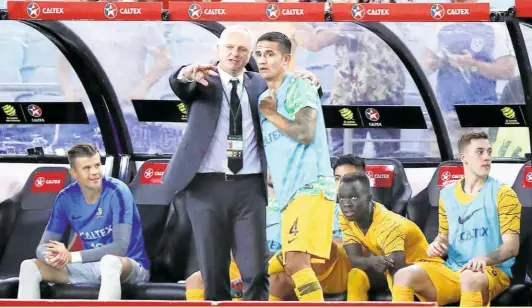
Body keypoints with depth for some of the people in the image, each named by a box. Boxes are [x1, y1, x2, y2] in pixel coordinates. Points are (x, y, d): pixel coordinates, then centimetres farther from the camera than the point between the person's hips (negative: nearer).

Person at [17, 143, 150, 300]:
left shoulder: (117, 192, -17)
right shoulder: (66, 198, -3)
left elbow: (121, 246, -25)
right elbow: (43, 247, -3)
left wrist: (72, 256, -30)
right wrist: (54, 256, -29)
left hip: (131, 265, -5)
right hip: (92, 267, 5)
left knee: (110, 262, -41)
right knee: (29, 266, -10)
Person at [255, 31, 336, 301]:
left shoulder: (299, 89, -3)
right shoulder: (263, 100, 21)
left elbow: (305, 134, -17)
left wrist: (271, 114, -5)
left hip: (311, 187, -9)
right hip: (289, 194, 9)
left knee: (296, 261, -22)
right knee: (293, 266, 5)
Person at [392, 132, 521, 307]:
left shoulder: (502, 194, -1)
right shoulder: (447, 195, 13)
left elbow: (512, 246, -7)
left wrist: (485, 258, -28)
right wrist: (437, 245, -2)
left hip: (492, 271, -5)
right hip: (451, 270, 5)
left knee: (470, 279, -41)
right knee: (404, 276, -20)